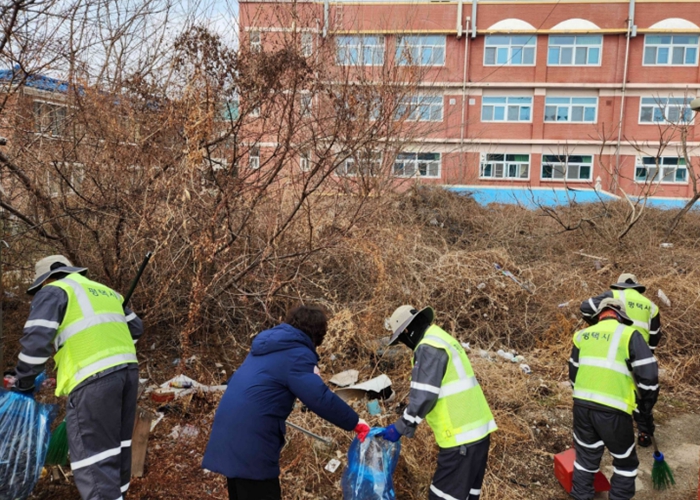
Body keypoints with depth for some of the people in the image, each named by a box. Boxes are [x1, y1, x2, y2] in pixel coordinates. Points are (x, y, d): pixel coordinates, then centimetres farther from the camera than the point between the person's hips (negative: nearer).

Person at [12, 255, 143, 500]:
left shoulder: (54, 292, 5)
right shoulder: (107, 292, 26)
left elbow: (36, 340, -6)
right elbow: (135, 328, 25)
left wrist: (23, 384, 7)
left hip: (94, 377, -8)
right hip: (127, 369, 8)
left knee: (93, 456, -5)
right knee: (117, 447, 18)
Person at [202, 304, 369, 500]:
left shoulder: (267, 344, 17)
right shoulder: (297, 354, -12)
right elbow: (320, 398, -20)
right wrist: (355, 423, -10)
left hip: (231, 433, 9)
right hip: (250, 440, -9)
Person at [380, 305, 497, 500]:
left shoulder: (428, 348, -16)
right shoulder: (441, 338, 15)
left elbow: (424, 396, -21)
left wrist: (400, 427, -10)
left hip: (461, 435, -10)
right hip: (476, 429, 10)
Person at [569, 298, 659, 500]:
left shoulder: (583, 335, 13)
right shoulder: (629, 335, -2)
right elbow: (648, 374, -7)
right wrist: (646, 406, 6)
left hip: (582, 404, 5)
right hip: (612, 410, -5)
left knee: (586, 455, 21)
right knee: (625, 462, 17)